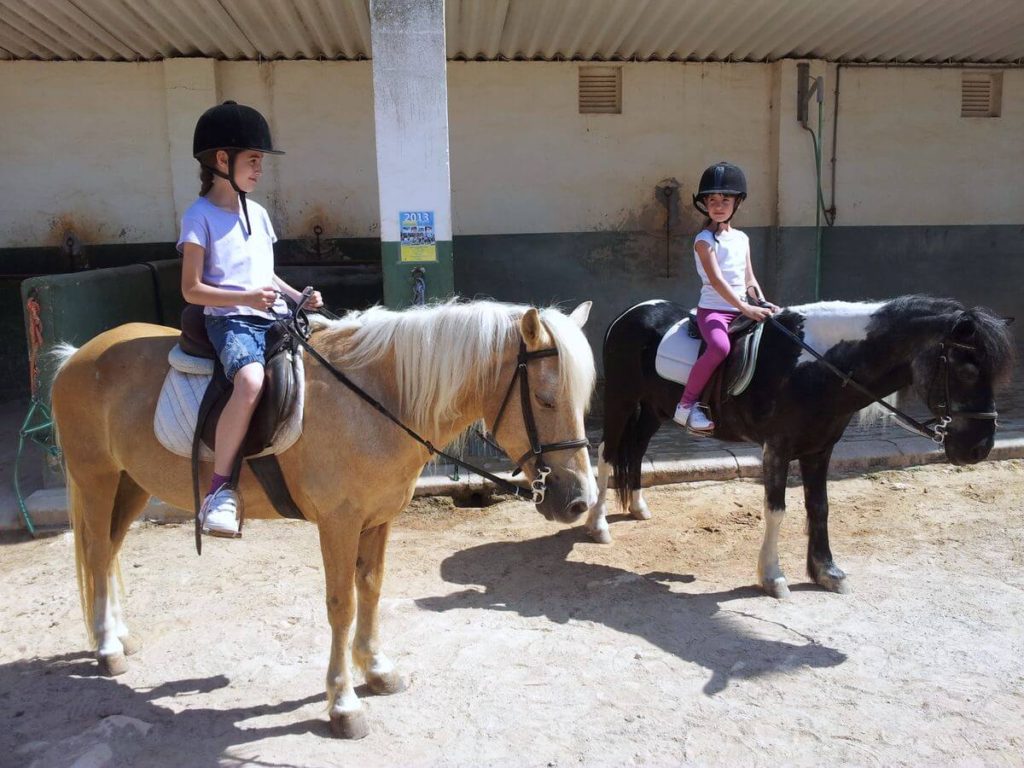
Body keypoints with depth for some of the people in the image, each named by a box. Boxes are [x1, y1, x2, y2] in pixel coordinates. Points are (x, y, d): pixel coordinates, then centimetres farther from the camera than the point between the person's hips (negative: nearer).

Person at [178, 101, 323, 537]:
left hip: (273, 318, 7)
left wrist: (299, 297, 9)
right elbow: (191, 289, -5)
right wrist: (246, 297, -18)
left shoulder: (257, 213, 19)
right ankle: (220, 488, -23)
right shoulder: (200, 216, -1)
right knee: (251, 382, -37)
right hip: (230, 320, -7)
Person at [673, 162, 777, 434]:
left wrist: (763, 304, -3)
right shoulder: (704, 240, -5)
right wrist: (746, 309, -25)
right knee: (720, 347, -35)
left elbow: (749, 279, 15)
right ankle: (686, 405, -23)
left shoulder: (742, 238, 15)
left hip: (742, 311, 7)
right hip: (713, 309, -7)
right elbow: (716, 280, -17)